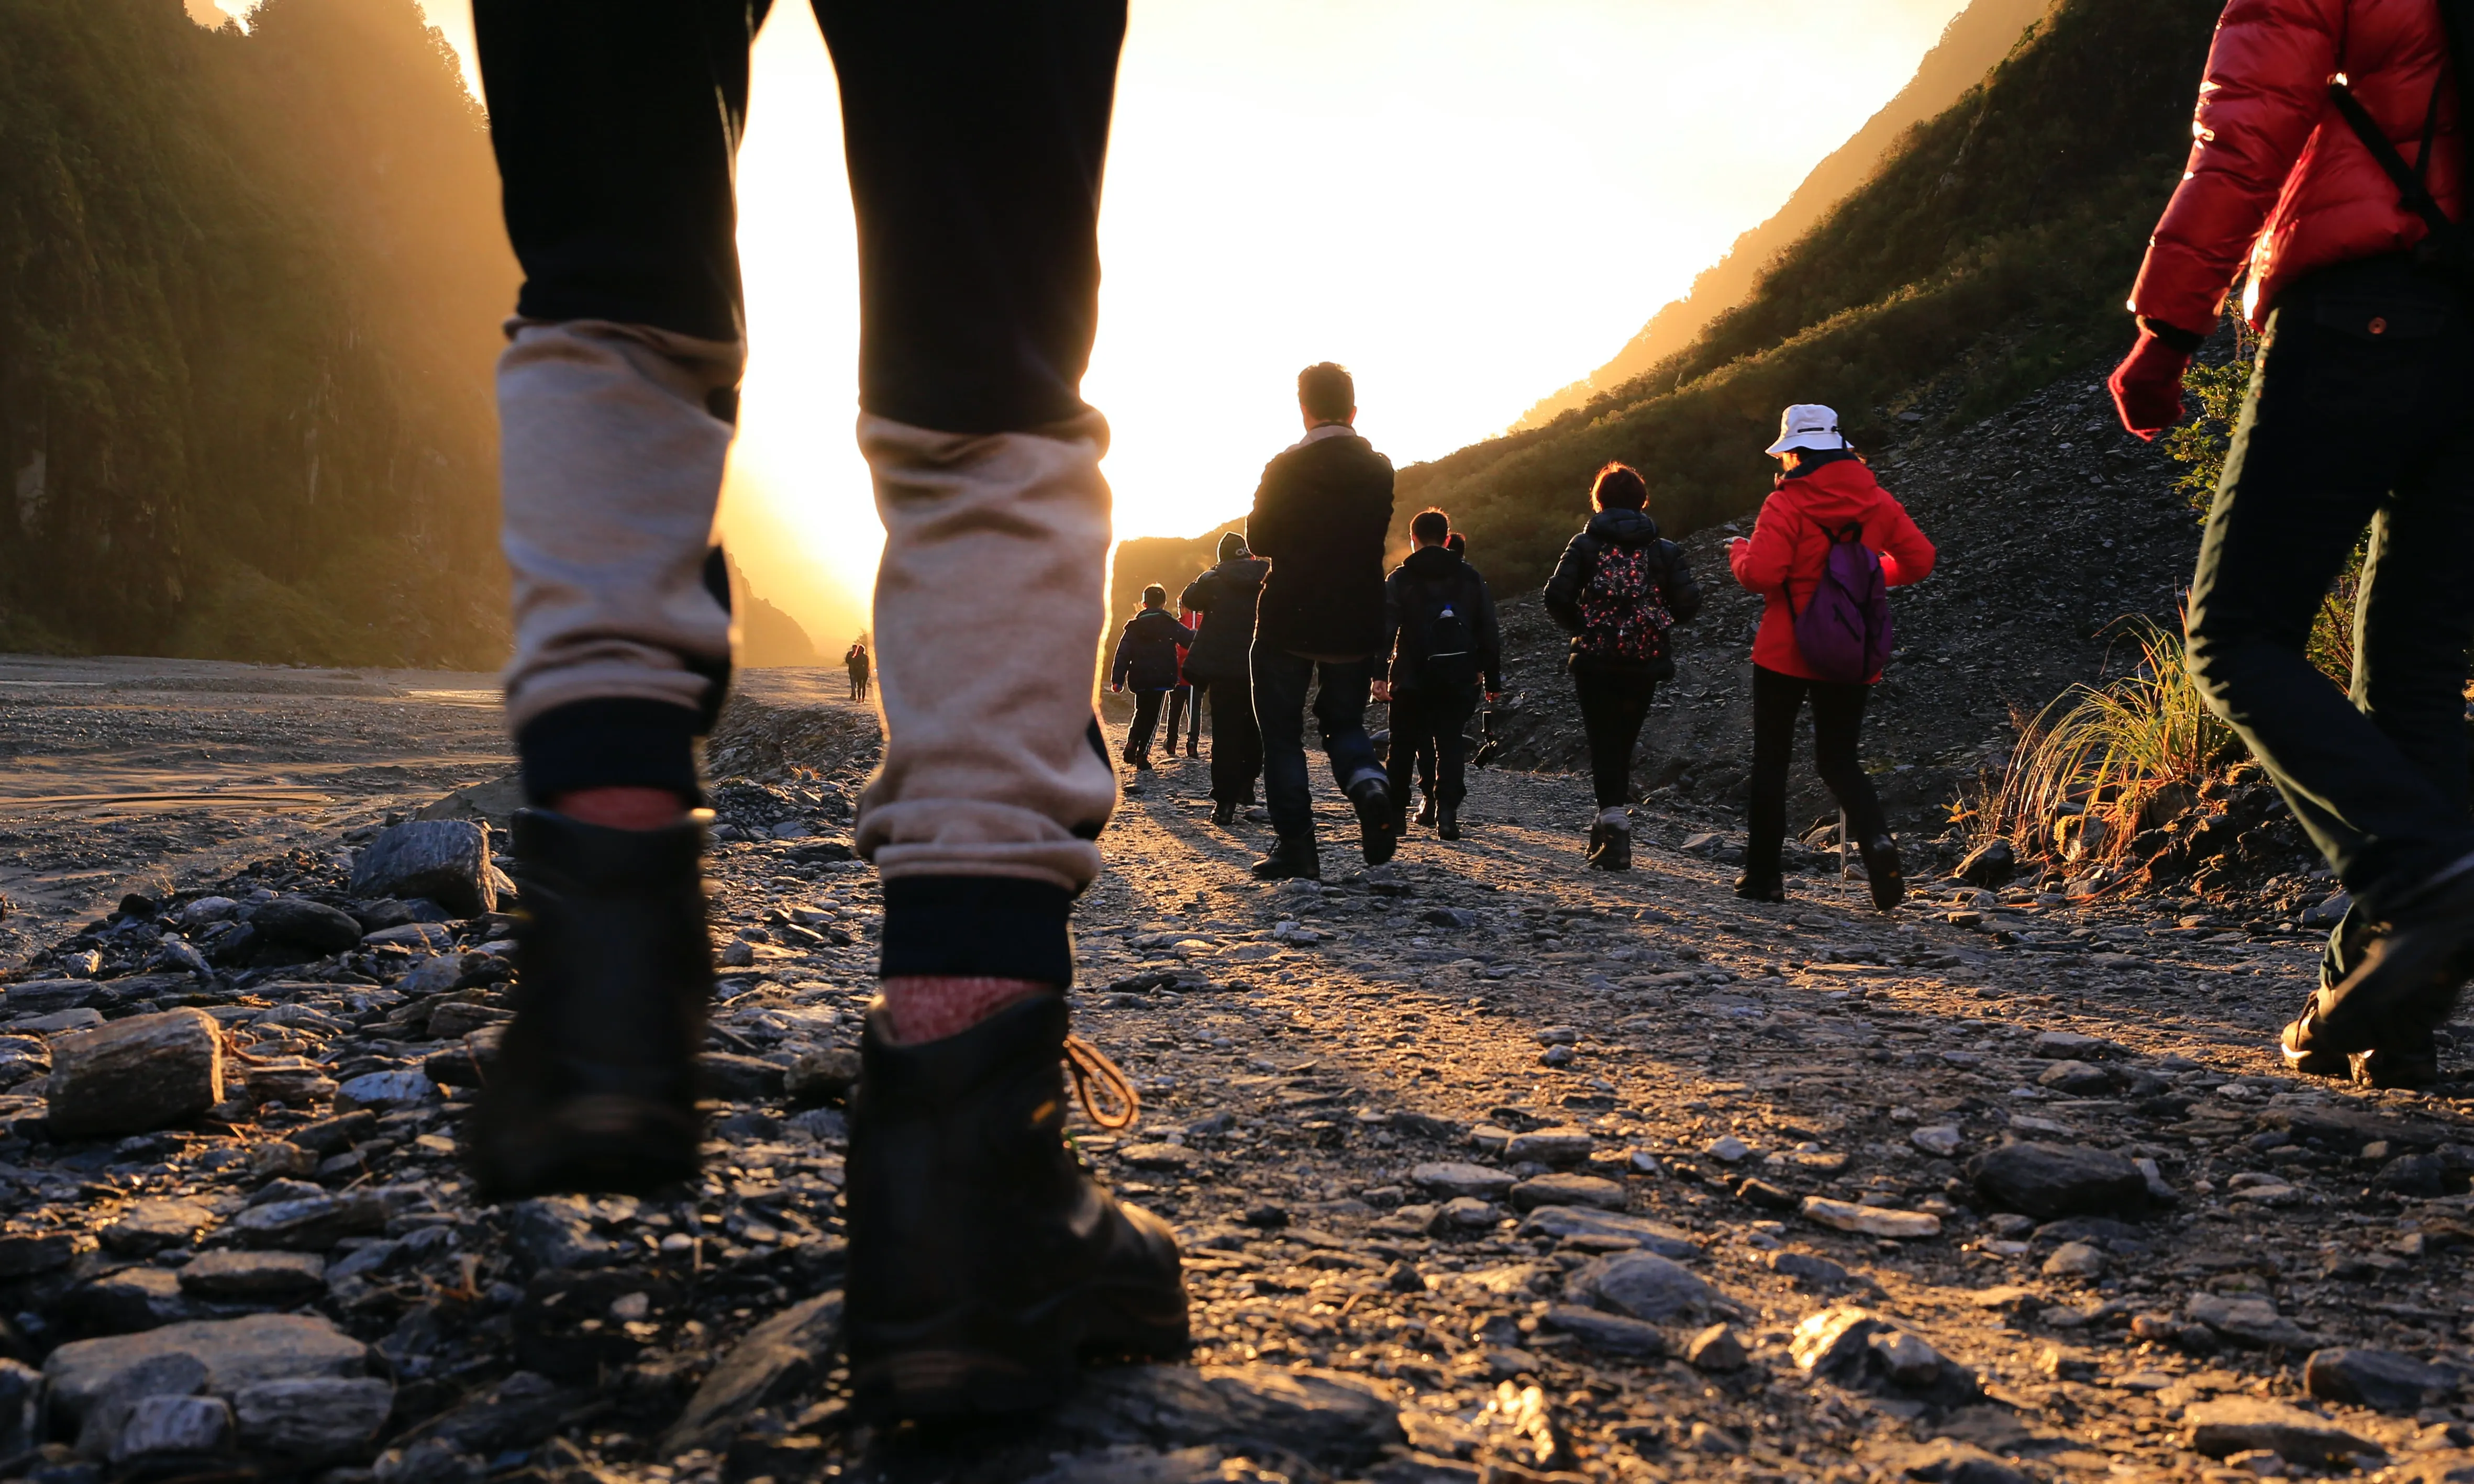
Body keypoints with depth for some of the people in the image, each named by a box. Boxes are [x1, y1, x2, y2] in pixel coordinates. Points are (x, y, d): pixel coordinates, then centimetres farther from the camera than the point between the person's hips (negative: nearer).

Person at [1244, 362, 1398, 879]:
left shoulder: (1285, 468, -9)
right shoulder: (1379, 470, 1)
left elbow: (1259, 540, -1)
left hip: (1290, 622, -3)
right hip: (1357, 625, 3)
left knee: (1282, 731, 7)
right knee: (1344, 721, 19)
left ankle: (1295, 844, -1)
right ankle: (1368, 783, -13)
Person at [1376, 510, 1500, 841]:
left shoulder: (1400, 578, 1)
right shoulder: (1470, 578, 9)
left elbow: (1385, 628, -9)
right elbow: (1490, 633, 9)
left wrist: (1378, 675, -13)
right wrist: (1492, 679, 14)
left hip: (1412, 680, -1)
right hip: (1459, 680, 1)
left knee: (1403, 749, 10)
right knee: (1450, 746, 3)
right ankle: (1447, 813, -11)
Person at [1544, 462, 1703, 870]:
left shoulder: (1586, 545, -1)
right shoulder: (1663, 549, 3)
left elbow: (1557, 596, -11)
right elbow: (1689, 601, -5)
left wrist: (1580, 626, 6)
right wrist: (1658, 624, 12)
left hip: (1596, 663, -2)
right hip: (1645, 664, 3)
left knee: (1604, 746, -1)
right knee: (1623, 744, 16)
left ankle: (1615, 825, -15)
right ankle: (1609, 825, 24)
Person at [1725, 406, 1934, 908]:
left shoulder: (1786, 504, -12)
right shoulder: (1877, 502, 3)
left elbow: (1760, 575, -21)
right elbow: (1918, 560, 4)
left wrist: (1738, 552, 1)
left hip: (1786, 654, -4)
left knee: (1770, 760, 8)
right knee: (1840, 761, 13)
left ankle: (1763, 875, 9)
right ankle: (1876, 840, -15)